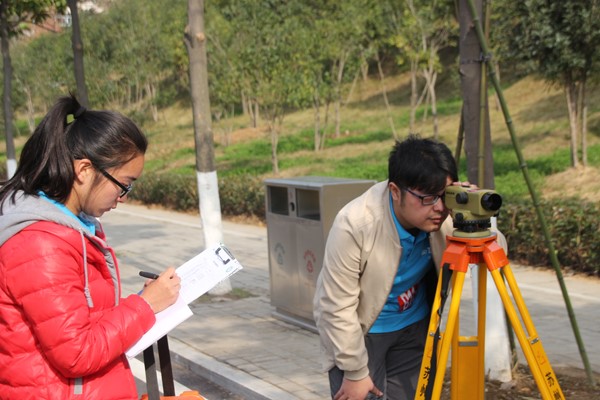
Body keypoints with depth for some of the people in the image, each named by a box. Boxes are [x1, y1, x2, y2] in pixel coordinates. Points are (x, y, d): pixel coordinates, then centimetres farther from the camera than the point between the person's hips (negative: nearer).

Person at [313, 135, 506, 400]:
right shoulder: (354, 224, -30)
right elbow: (338, 309, -23)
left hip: (414, 328, 4)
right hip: (359, 332, -4)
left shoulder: (448, 213, -18)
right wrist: (355, 373, -16)